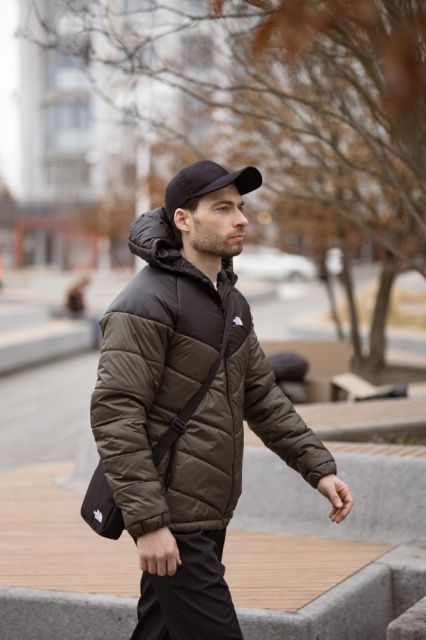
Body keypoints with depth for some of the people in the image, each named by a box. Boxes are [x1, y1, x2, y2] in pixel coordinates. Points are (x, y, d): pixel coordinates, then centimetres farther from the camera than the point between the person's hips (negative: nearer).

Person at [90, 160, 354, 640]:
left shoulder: (231, 302, 13)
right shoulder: (146, 303, -16)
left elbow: (261, 397, 17)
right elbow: (114, 416, -20)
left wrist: (318, 468, 7)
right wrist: (148, 522, -25)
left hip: (208, 514, 9)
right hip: (170, 519, -9)